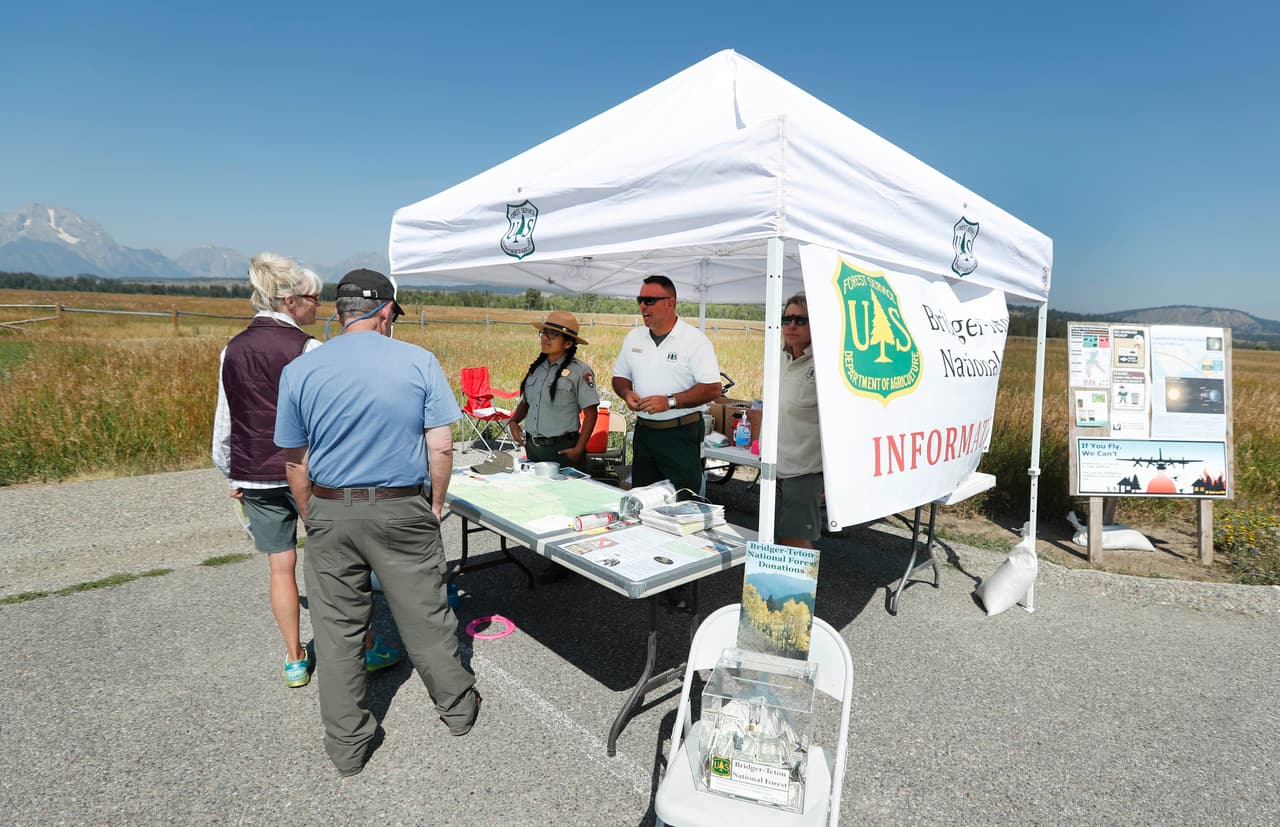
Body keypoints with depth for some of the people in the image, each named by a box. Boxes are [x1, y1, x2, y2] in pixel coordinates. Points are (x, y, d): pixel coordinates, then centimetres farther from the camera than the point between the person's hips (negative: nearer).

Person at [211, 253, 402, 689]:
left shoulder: (232, 351, 4)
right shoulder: (307, 350, -14)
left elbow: (224, 424, 10)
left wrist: (233, 476, 20)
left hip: (255, 477, 5)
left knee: (280, 564, 13)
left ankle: (295, 660, 25)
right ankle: (367, 648, 22)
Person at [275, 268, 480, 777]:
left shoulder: (299, 371, -1)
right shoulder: (419, 362, -8)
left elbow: (295, 463, 4)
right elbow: (441, 448, -10)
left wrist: (313, 519, 16)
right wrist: (436, 504, 4)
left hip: (330, 511, 2)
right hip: (402, 510, -1)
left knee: (337, 630, 15)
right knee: (425, 618, 15)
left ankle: (348, 745, 29)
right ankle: (457, 707, 34)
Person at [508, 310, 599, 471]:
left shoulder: (579, 371, -10)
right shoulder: (536, 368, 8)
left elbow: (591, 413, -9)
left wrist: (579, 450, -12)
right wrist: (514, 421, -1)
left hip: (562, 450, -5)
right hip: (532, 448, 6)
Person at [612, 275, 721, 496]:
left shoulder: (695, 340, -9)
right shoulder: (634, 337, 9)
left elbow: (713, 389, -15)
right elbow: (619, 376, 18)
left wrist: (669, 401, -22)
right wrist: (626, 393, -5)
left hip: (682, 434, -6)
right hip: (643, 431, 6)